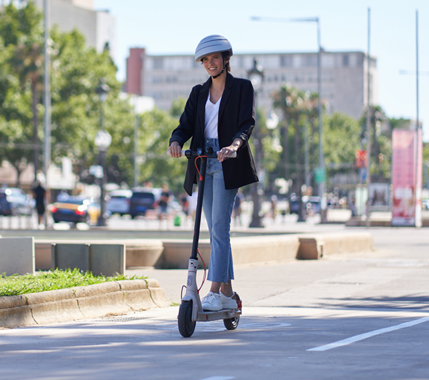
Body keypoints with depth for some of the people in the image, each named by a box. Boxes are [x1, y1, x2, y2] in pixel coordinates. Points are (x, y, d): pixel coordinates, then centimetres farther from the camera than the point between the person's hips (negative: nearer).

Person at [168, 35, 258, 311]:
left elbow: (248, 123, -11)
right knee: (217, 231, 7)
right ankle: (228, 294, 12)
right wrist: (176, 142, -17)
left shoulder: (242, 88, 2)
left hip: (227, 165, -6)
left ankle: (215, 293, -16)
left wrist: (235, 144, -32)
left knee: (219, 228, -13)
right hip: (203, 165, 6)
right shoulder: (199, 93, 16)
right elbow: (186, 125, 6)